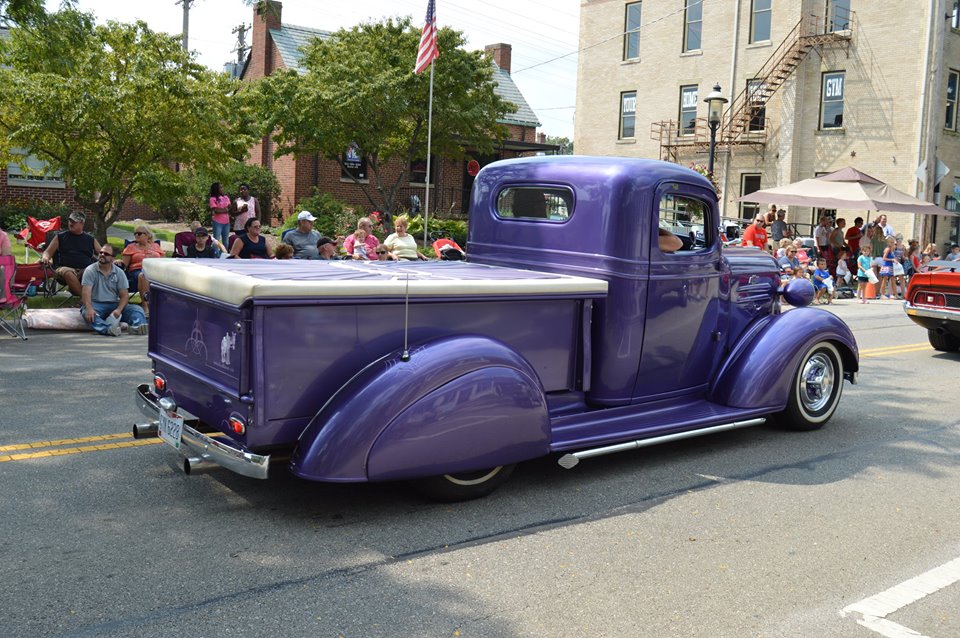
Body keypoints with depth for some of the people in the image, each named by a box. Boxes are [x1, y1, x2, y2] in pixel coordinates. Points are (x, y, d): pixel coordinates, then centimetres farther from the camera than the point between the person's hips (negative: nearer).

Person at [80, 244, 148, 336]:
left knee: (137, 309, -21)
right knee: (87, 313, -36)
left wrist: (119, 310, -21)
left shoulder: (119, 272, 7)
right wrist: (89, 308, -33)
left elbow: (124, 295, 1)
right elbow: (86, 292, -13)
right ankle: (107, 329, -62)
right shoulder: (90, 270, 0)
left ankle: (138, 326, -54)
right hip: (96, 304, -2)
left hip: (114, 304, 3)